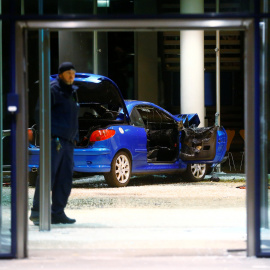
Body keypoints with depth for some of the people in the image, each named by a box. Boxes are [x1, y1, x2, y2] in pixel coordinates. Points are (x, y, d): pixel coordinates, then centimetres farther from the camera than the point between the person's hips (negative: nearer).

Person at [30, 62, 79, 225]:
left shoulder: (72, 92, 21)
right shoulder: (52, 89, -4)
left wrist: (75, 138, 19)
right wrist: (50, 134, -17)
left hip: (68, 142, 8)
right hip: (55, 139, -8)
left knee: (65, 177, 5)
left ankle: (58, 213, 9)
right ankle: (37, 212, -7)